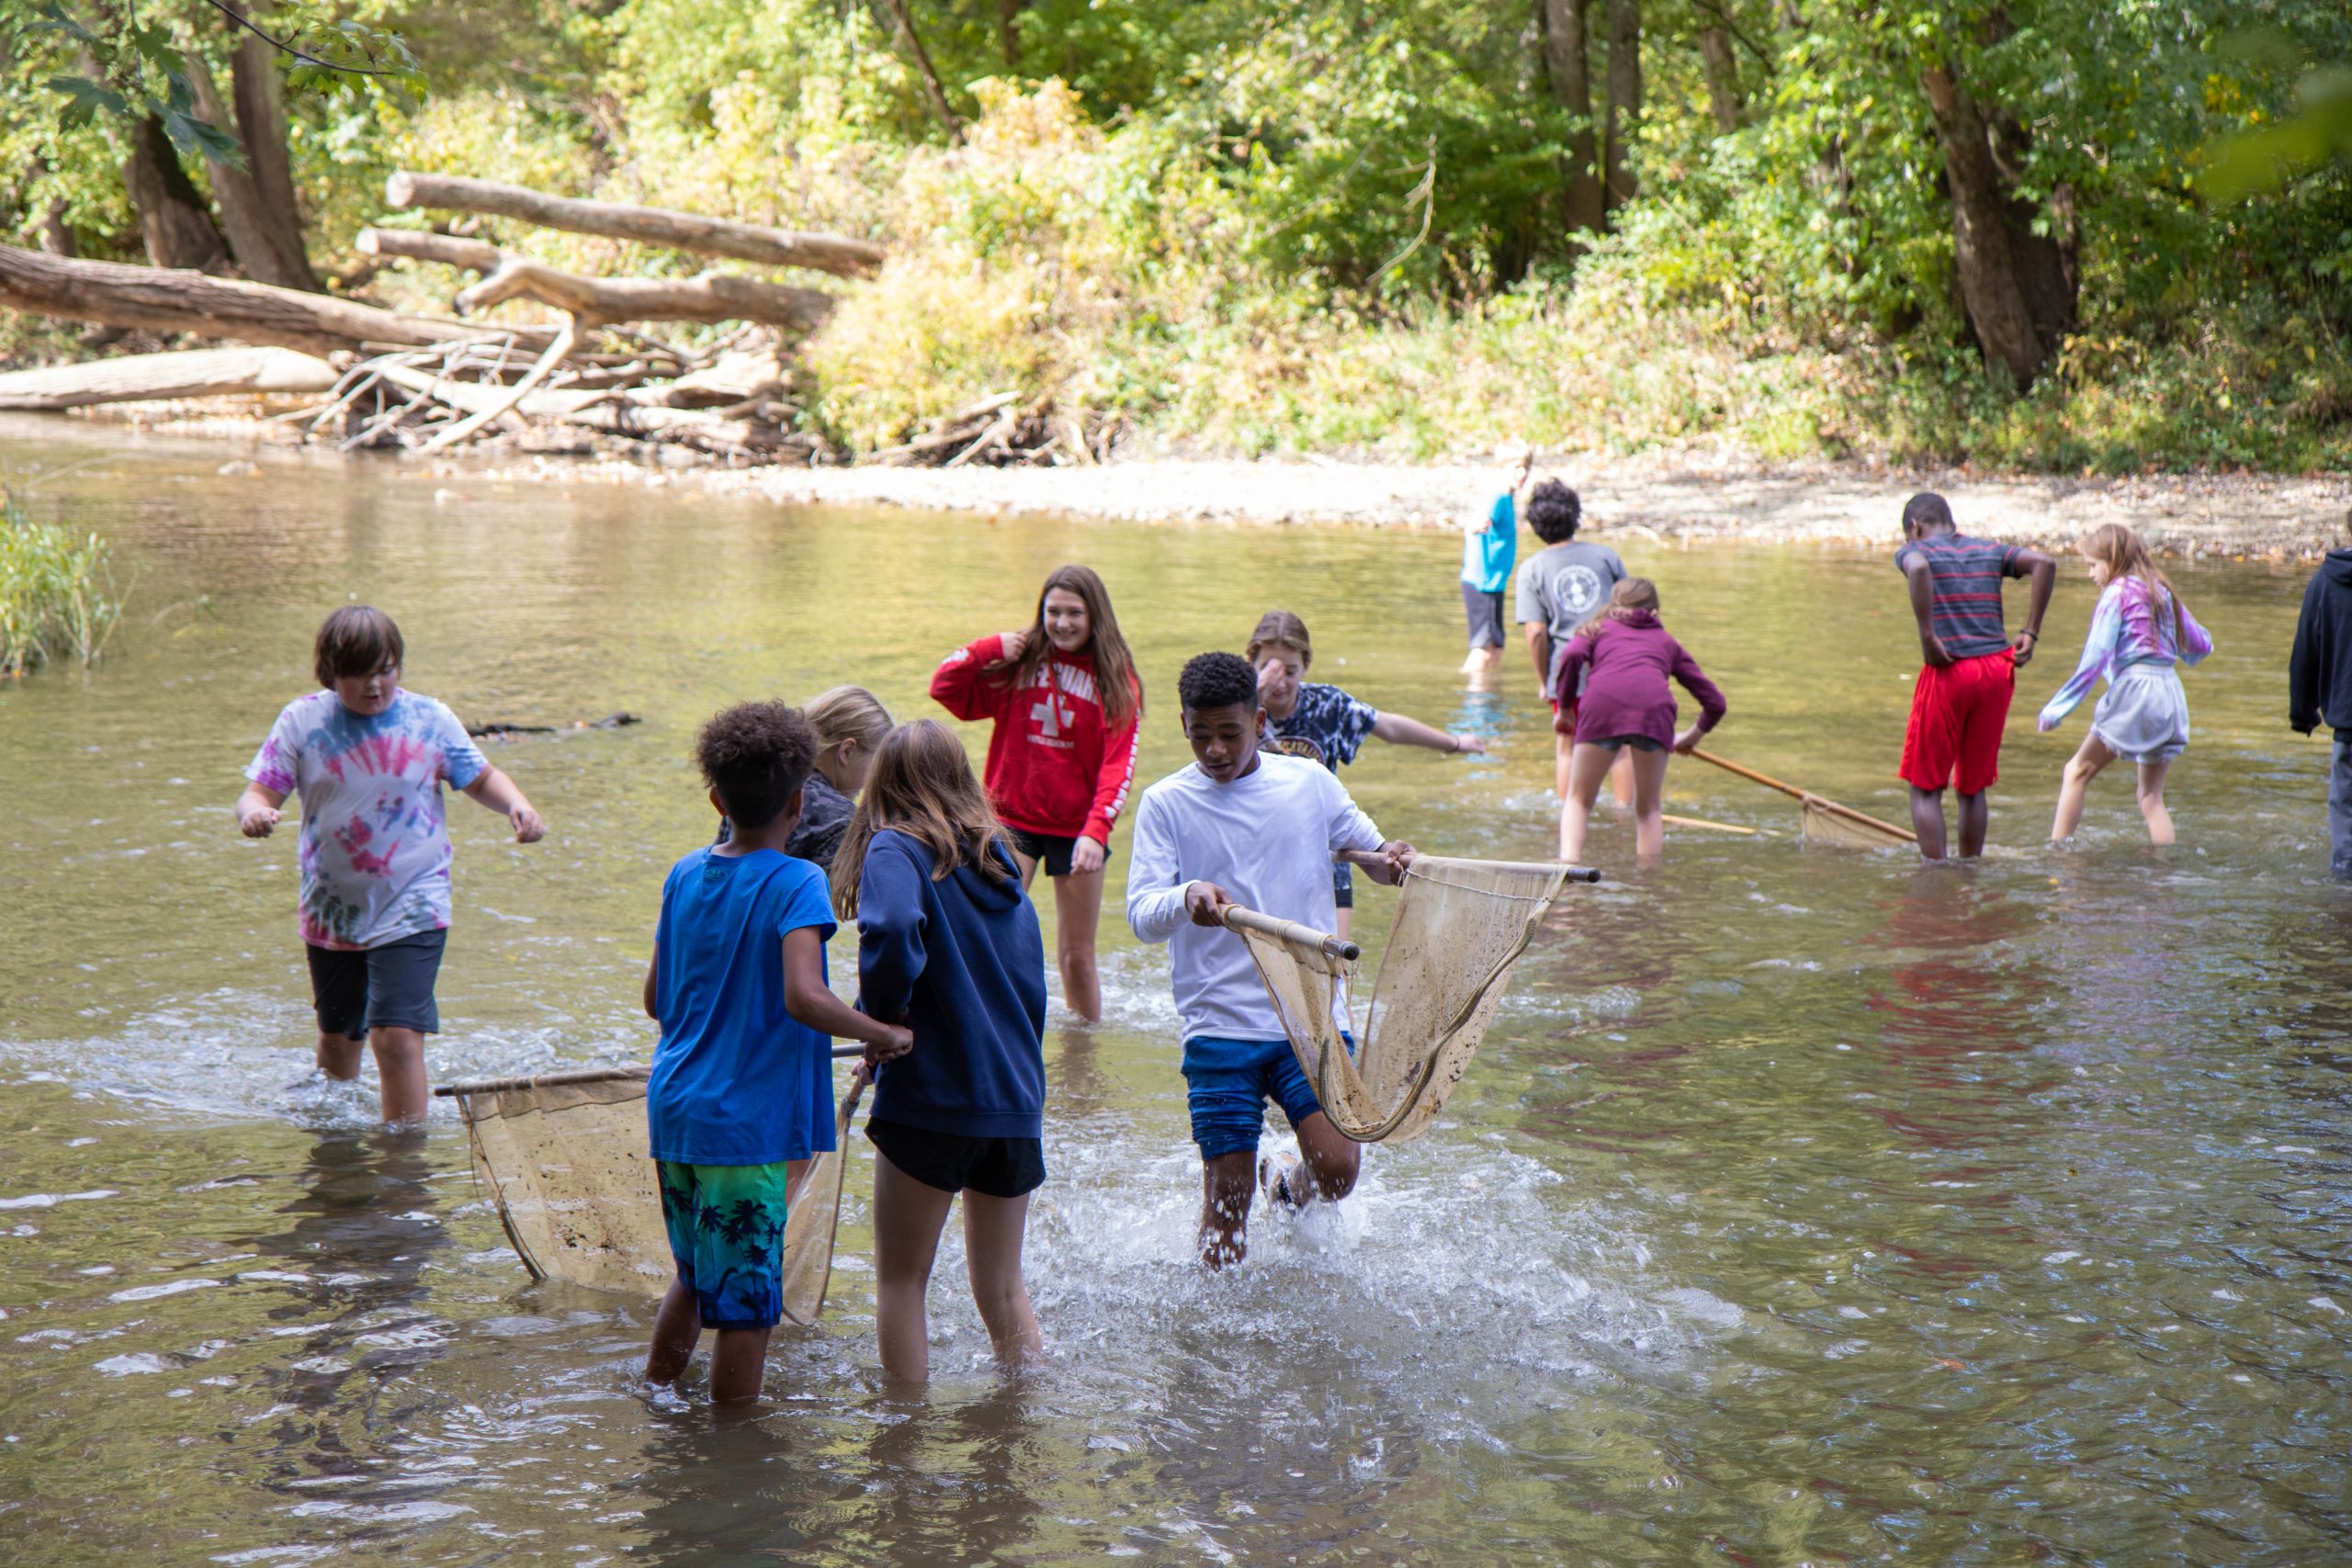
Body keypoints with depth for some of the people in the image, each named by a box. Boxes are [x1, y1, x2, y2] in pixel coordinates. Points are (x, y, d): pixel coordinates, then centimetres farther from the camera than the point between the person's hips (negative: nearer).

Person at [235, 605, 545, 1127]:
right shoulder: (302, 721, -3)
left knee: (397, 1035, -17)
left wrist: (518, 807, -15)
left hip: (411, 909, -3)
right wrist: (253, 812, -31)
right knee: (337, 1040, 19)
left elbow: (481, 779, 7)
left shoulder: (428, 720, -5)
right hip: (332, 911, 3)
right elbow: (261, 790, -6)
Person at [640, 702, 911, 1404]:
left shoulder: (684, 875, 7)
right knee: (746, 1301, 3)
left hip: (673, 1110, 7)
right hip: (747, 1126, -7)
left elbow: (656, 1000, 14)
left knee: (694, 1278, 24)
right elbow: (803, 997, -27)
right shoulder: (796, 883, -13)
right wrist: (884, 1035, -16)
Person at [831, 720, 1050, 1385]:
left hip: (930, 1101, -6)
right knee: (1002, 1287, 18)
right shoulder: (998, 855, 11)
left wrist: (881, 1018, -15)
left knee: (901, 1281, 9)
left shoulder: (896, 848, -8)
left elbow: (893, 930, -30)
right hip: (1014, 1102, 6)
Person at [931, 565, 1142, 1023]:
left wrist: (1096, 831, -23)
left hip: (1077, 828, 0)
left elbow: (1119, 764, -10)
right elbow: (946, 689, 4)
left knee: (1076, 956, 7)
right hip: (1012, 818, 0)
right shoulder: (1020, 662, 2)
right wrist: (988, 650, -10)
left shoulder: (1115, 678, -2)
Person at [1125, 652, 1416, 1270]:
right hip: (1220, 1026, -1)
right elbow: (1141, 916, -9)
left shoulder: (1310, 782, 5)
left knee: (1336, 1171, -11)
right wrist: (1187, 897, -31)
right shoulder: (1166, 804, -1)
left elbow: (1372, 853, 17)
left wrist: (1391, 860, -7)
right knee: (1226, 1199, -2)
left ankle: (1287, 1191, 23)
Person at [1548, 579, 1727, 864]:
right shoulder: (1668, 642, 35)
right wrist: (1693, 736, 52)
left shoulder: (1597, 629, 31)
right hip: (1655, 709, 1)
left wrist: (1565, 709, 17)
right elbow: (1715, 703, 34)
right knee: (1649, 808, 17)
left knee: (1578, 800, 13)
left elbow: (1571, 656, 7)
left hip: (1603, 704, -1)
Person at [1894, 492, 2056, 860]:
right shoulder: (1990, 551, 16)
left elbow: (1919, 569, -22)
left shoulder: (1914, 551, 3)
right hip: (1997, 668, 5)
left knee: (1926, 788, 5)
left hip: (1947, 670, -5)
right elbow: (2045, 564, 3)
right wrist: (2030, 634, 3)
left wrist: (1927, 637, -20)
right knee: (1973, 788, 16)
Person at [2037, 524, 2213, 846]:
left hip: (2133, 688, -6)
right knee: (2151, 797, 10)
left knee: (2077, 773, 5)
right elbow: (2201, 645, 20)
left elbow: (2094, 659, -12)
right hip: (2171, 695, 6)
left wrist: (2056, 708, -11)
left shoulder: (2117, 592, -4)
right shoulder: (2162, 591, 15)